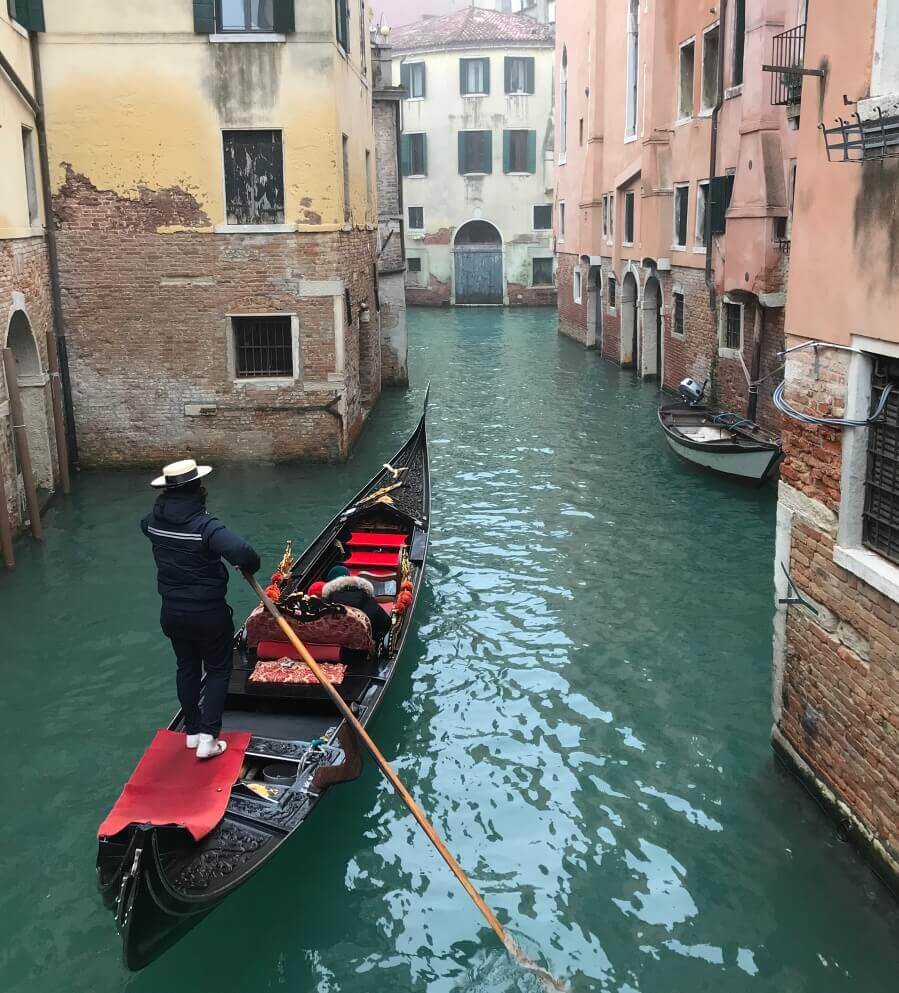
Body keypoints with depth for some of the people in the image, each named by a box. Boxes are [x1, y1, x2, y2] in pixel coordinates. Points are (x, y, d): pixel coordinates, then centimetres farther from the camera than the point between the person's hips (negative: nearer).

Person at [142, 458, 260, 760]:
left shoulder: (154, 520, -5)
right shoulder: (205, 525, -26)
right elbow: (243, 553, -38)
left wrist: (164, 501, 13)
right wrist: (251, 567, -16)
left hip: (172, 613, 6)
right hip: (209, 614, -6)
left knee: (187, 669, 22)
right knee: (218, 671, 11)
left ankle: (192, 732, 33)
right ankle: (207, 738, 8)